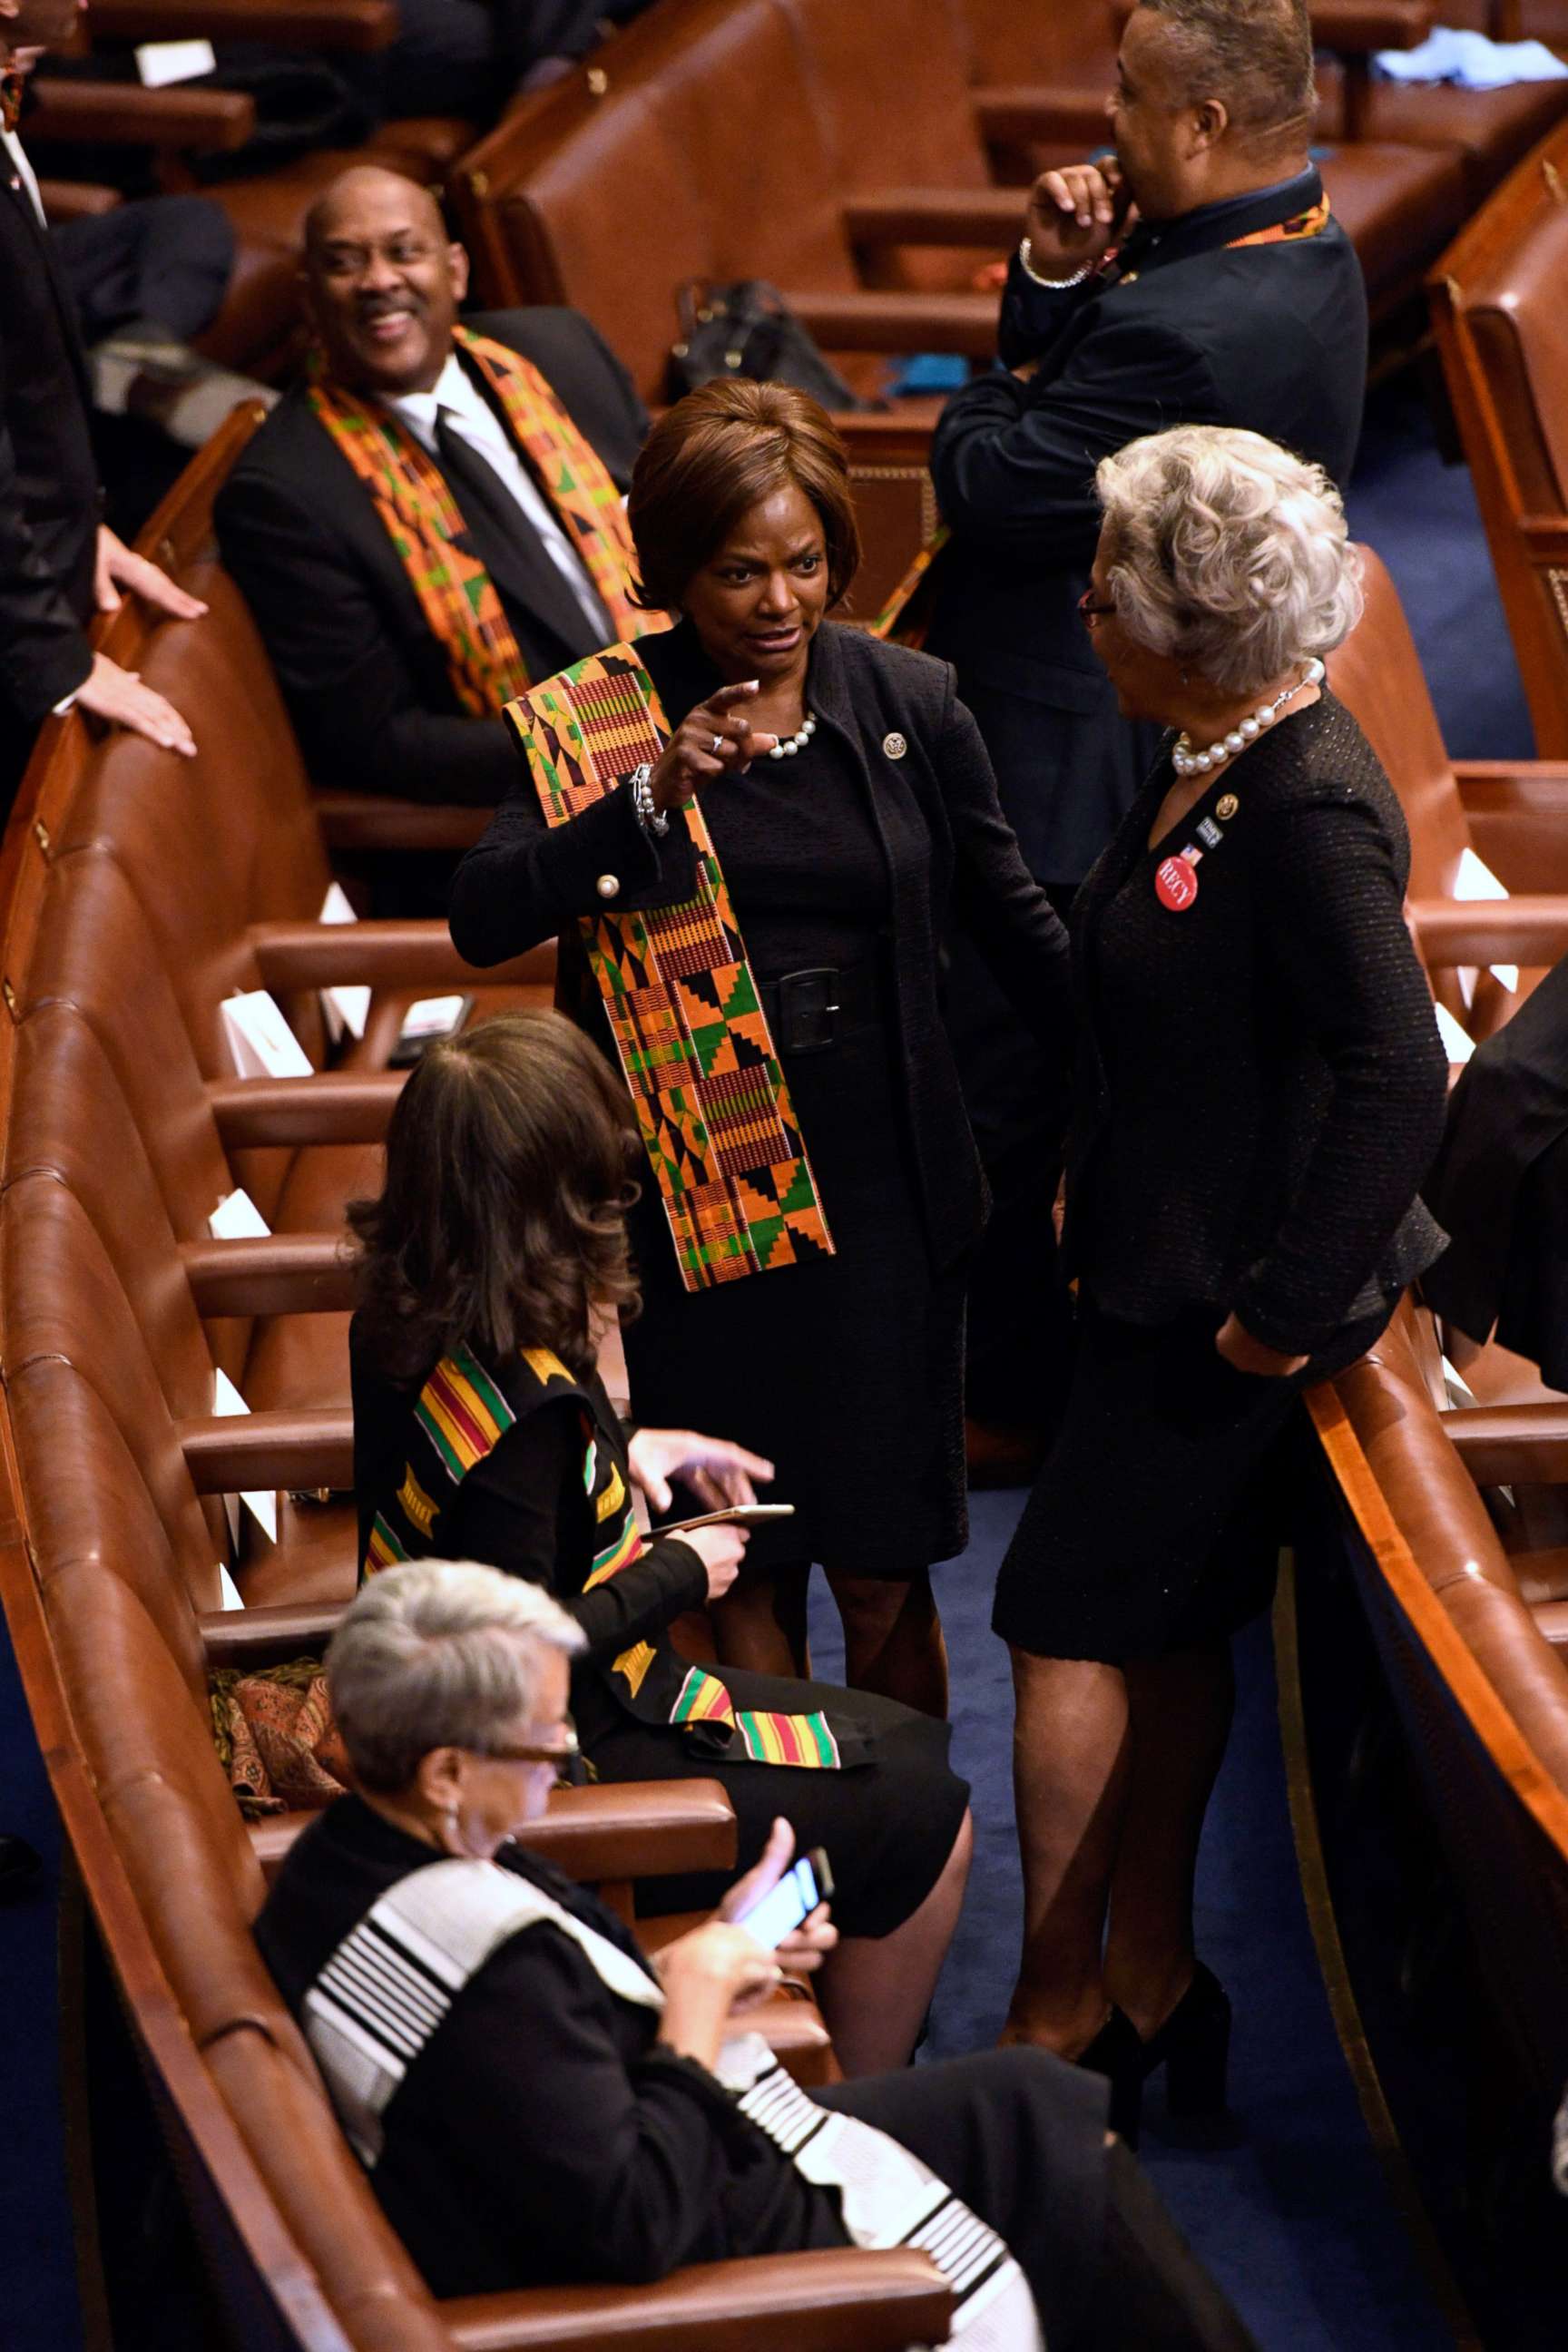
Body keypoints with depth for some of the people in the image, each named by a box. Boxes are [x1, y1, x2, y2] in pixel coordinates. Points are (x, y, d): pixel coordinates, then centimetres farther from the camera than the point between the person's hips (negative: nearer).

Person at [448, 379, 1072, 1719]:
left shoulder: (908, 705, 2)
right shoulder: (599, 724, -4)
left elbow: (1014, 923, 13)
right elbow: (483, 919, -16)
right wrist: (651, 798, -26)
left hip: (882, 1186, 1)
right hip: (700, 1194, -1)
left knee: (884, 1571, 4)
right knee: (744, 1569, 7)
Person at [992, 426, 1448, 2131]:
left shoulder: (1310, 812, -25)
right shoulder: (1213, 761, 4)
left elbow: (1399, 1078, -30)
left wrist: (1290, 1308, -25)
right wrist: (1094, 1195, 15)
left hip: (1223, 1304, -9)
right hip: (1158, 1271, 9)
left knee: (1067, 1621, 0)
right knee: (1168, 1630, 17)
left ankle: (1058, 2011, 13)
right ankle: (1148, 1980, 29)